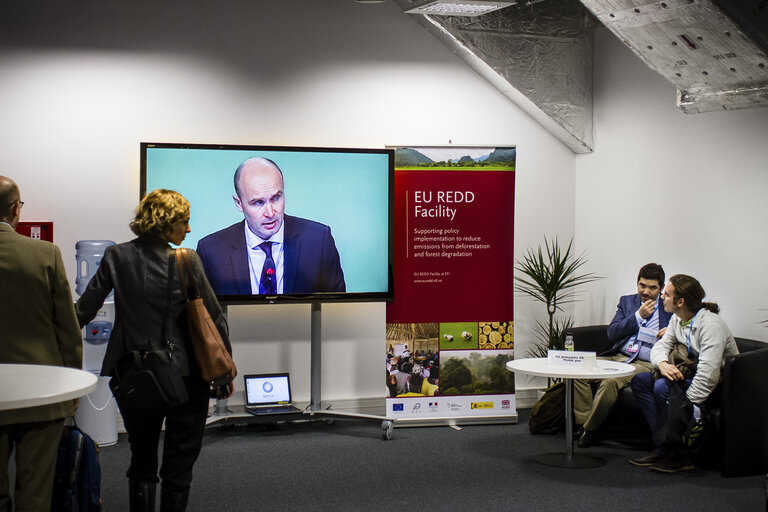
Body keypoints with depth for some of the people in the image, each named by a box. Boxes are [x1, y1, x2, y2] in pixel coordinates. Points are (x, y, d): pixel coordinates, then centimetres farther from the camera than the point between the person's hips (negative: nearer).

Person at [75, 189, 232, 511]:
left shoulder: (117, 257, -2)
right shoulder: (186, 262, -12)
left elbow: (83, 310, -1)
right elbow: (214, 318, -7)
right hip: (183, 375, -3)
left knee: (141, 460, 18)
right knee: (179, 460, 11)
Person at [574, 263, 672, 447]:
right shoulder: (627, 301, 18)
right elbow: (612, 333, 7)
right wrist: (639, 316, -2)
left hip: (645, 363, -5)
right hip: (617, 356, 5)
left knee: (610, 382, -33)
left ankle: (590, 429, -17)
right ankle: (583, 424, -14)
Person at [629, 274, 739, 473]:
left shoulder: (711, 325, -25)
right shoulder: (678, 319, 3)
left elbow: (708, 374, -30)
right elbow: (660, 345, 6)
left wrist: (685, 407, -31)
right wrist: (662, 363, -19)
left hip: (719, 387, -9)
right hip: (689, 375, 9)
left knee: (663, 387, -29)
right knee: (640, 381, -3)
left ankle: (675, 454, -19)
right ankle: (664, 446, -12)